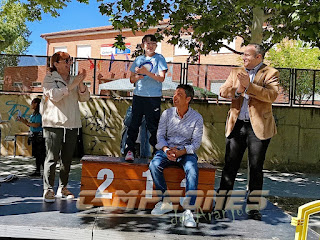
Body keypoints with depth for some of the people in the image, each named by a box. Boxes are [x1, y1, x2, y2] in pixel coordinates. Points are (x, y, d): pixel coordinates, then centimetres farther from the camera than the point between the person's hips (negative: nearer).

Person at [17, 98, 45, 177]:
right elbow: (30, 125, 20)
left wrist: (26, 122, -14)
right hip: (34, 136, 10)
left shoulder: (39, 114, -13)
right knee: (37, 155, 13)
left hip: (39, 136, -10)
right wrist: (22, 120, 14)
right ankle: (37, 171, 20)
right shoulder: (33, 114, 15)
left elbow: (37, 125, -21)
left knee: (41, 155, -8)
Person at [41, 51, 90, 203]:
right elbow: (54, 95, -15)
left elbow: (84, 98, 9)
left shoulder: (73, 79, 17)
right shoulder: (49, 79, 3)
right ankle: (48, 190, 2)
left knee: (67, 158, 8)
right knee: (52, 157, -6)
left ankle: (62, 188, 19)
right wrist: (72, 85, -18)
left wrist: (81, 84, -8)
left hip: (72, 124, 5)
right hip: (54, 124, -5)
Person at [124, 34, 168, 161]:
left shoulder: (159, 58, 2)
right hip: (138, 96, 4)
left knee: (153, 126, 0)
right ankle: (129, 150, 11)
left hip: (153, 97, -3)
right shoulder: (138, 59, 14)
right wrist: (138, 76, -7)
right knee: (134, 124, 4)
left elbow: (161, 78, -7)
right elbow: (132, 79, 14)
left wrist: (147, 72, -18)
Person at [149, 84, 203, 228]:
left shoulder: (197, 118, -2)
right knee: (154, 165, -27)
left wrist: (181, 152, -22)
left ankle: (188, 211, -32)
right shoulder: (167, 114, 4)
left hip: (186, 152, -2)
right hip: (167, 149, 2)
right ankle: (165, 202, -13)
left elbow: (196, 142, -5)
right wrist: (166, 150, -18)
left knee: (192, 170, -33)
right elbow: (160, 135, 2)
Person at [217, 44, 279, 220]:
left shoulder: (270, 73, 1)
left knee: (256, 168, 5)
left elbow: (272, 95, -15)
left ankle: (253, 207, 18)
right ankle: (221, 203, 16)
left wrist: (249, 85, -22)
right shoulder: (236, 72, 14)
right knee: (230, 166, 5)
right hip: (236, 125, 3)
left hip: (259, 127, -3)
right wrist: (237, 90, -14)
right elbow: (223, 91, 5)